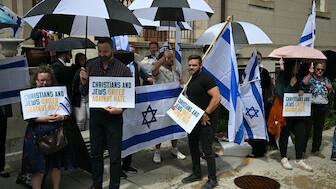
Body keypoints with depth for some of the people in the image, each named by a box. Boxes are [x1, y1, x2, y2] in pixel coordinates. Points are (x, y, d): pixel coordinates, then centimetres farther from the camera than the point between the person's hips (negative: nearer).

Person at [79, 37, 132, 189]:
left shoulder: (122, 69, -8)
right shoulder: (91, 65, 1)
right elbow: (84, 93, 4)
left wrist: (121, 109, -21)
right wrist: (83, 81, -16)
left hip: (114, 116, -3)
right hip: (95, 115, 3)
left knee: (115, 156, 6)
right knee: (95, 153, 17)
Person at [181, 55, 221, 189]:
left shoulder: (205, 78, -15)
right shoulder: (191, 80, 12)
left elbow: (217, 98, -24)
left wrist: (206, 113, -22)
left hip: (204, 121, -9)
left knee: (207, 150, -2)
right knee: (193, 146, 17)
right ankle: (196, 174, 33)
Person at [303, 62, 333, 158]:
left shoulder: (326, 80, 13)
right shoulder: (310, 78, -4)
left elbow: (329, 94, 21)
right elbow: (304, 83, -27)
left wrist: (330, 88, 1)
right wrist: (310, 73, -30)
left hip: (323, 107, 6)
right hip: (311, 106, -6)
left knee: (319, 129, 12)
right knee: (307, 128, -3)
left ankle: (315, 150, 24)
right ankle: (302, 149, 6)